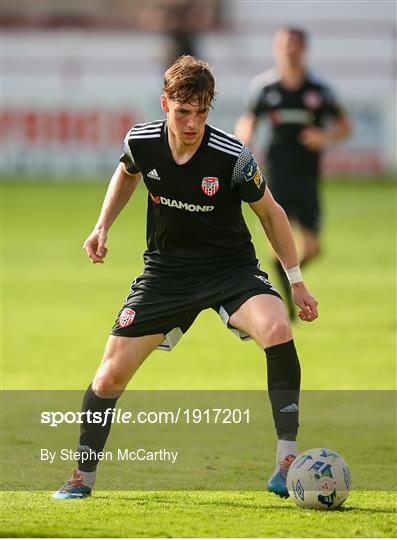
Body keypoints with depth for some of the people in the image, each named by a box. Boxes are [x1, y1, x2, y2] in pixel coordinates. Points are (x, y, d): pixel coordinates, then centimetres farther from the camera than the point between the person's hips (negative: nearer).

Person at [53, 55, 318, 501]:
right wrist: (102, 227, 5)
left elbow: (270, 214, -3)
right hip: (166, 271, 3)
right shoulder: (141, 141, -12)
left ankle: (287, 462, -26)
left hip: (231, 269, -3)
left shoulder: (232, 157, -21)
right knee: (111, 374, -3)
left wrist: (296, 281, -1)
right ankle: (83, 476, 19)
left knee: (277, 330, -33)